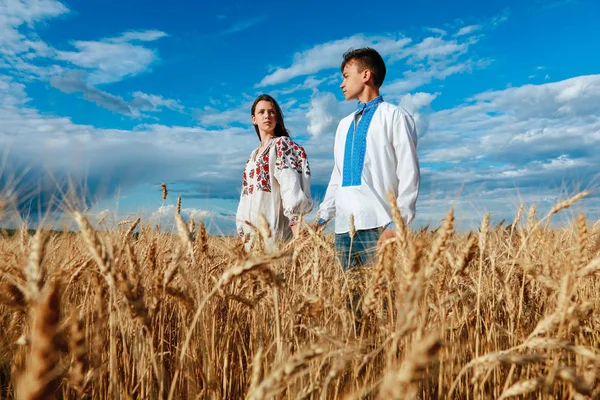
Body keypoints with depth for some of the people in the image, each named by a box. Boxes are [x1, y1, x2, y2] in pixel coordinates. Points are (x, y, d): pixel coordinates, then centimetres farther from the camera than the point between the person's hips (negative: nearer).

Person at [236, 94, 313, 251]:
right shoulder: (254, 154, 20)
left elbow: (291, 187, -15)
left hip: (273, 228, -7)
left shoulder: (282, 144, -2)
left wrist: (296, 225, -26)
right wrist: (243, 231, 17)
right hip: (252, 230, 7)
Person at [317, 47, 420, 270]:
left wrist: (397, 224, -15)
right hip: (344, 230, 6)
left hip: (378, 227, -6)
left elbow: (409, 175, -6)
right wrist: (321, 218, 15)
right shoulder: (344, 125, 21)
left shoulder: (395, 116, 2)